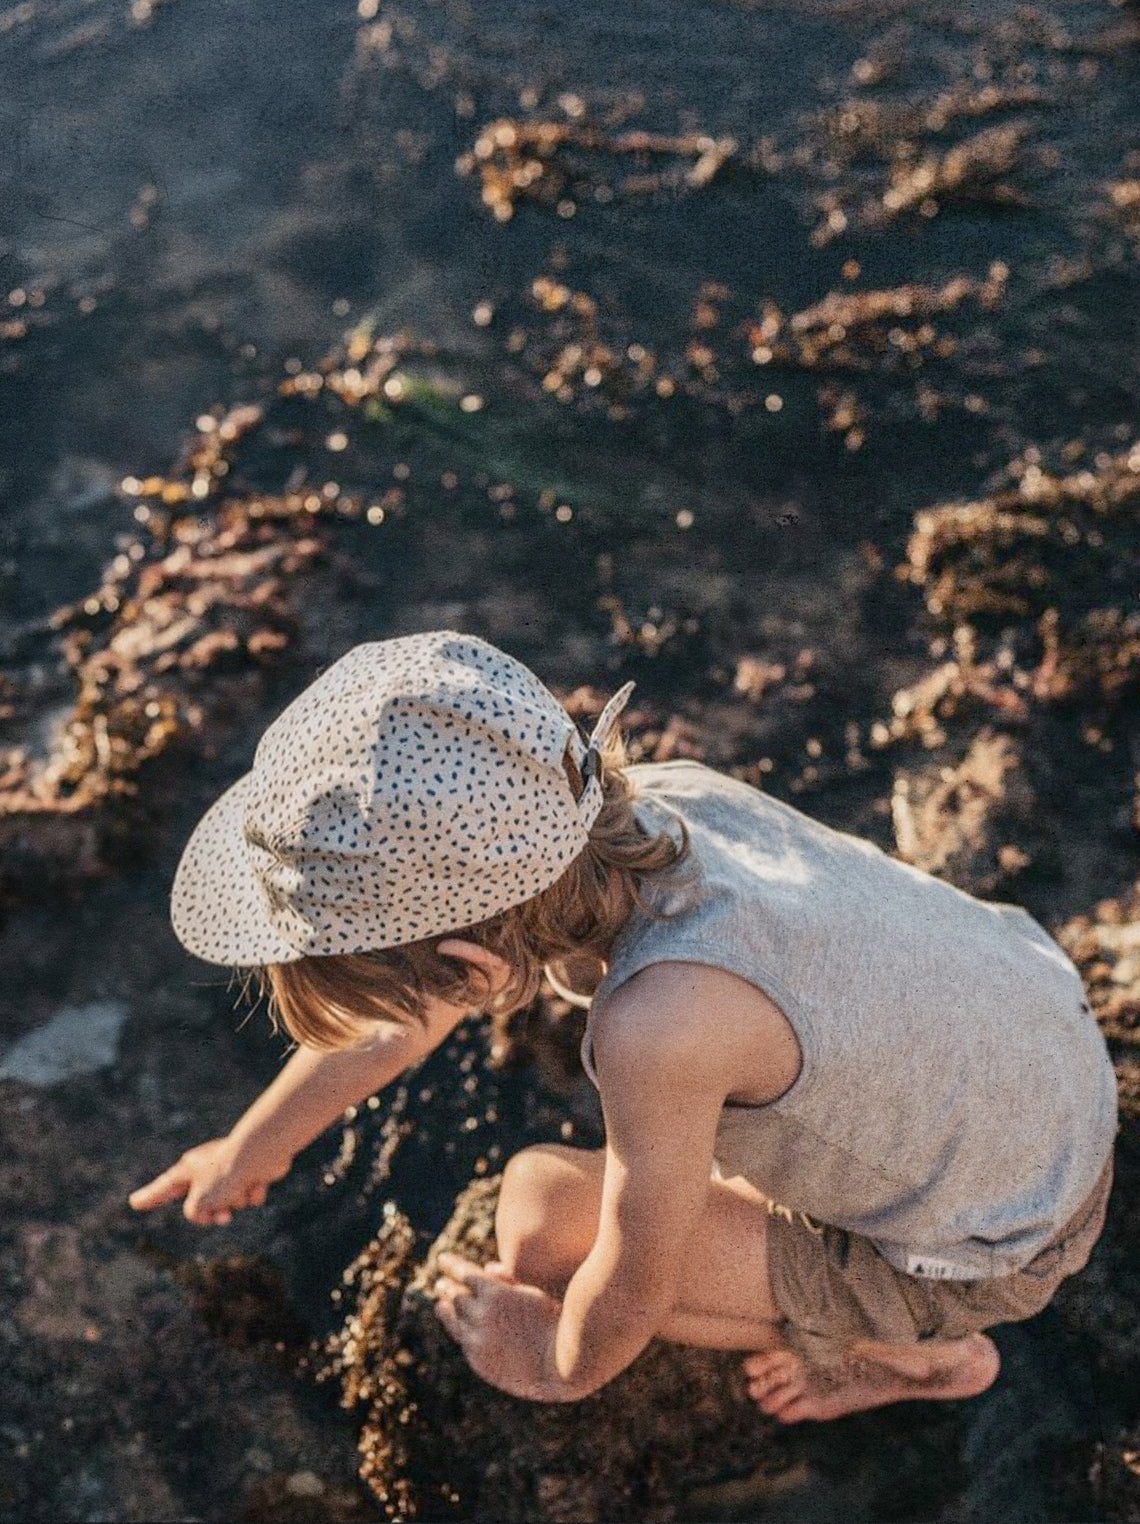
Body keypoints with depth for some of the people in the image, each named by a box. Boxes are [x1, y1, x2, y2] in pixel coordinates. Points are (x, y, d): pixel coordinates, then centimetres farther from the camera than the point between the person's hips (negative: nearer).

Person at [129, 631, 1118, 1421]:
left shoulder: (661, 1024, -39)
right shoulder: (640, 800, -17)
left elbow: (630, 1298, -19)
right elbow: (411, 1013, -1)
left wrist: (561, 1367, 4)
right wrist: (252, 1148, 13)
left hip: (993, 1251, -6)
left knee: (540, 1218, -7)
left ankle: (907, 1350, 10)